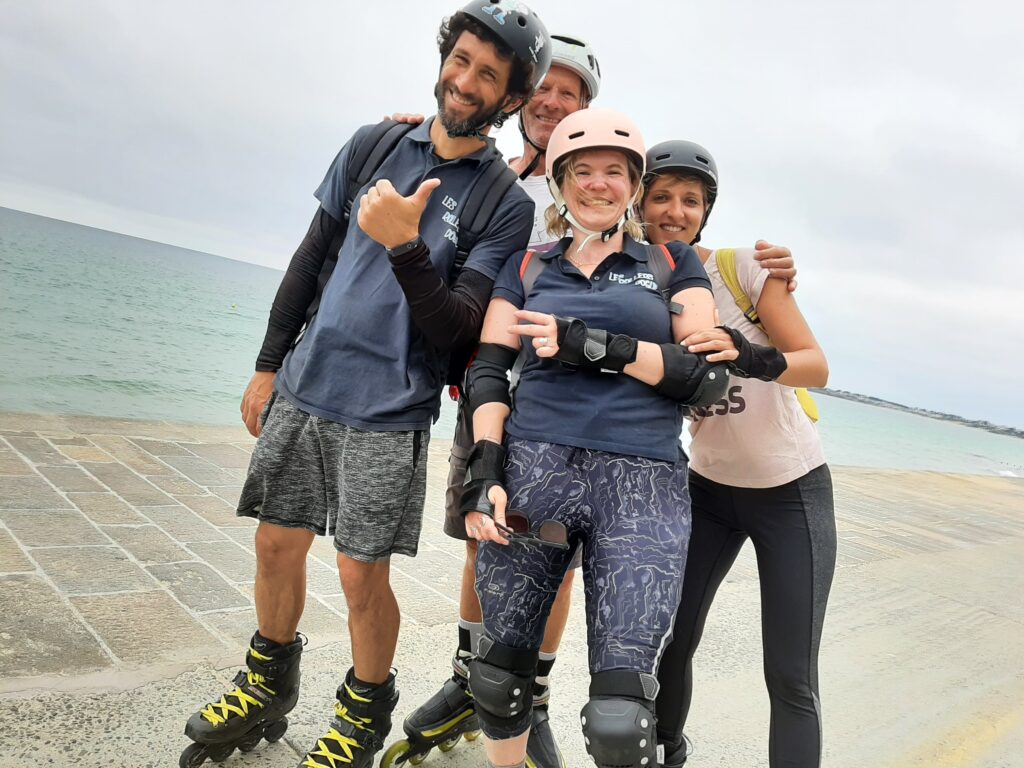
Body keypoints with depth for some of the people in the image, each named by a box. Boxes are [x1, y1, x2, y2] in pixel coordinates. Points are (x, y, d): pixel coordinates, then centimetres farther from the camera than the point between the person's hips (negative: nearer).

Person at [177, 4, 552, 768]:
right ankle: (267, 691, 38)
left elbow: (458, 329, -14)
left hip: (390, 412, -4)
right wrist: (268, 366, 11)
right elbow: (310, 261, 11)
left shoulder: (508, 204, -7)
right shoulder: (373, 144, 6)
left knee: (362, 573, 1)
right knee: (276, 545, 14)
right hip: (304, 388, 5)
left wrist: (405, 246, -29)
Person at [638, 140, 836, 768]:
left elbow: (817, 365, -19)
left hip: (792, 489, -3)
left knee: (791, 679, -3)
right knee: (670, 643, 5)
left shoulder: (743, 267, -14)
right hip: (709, 486, 3)